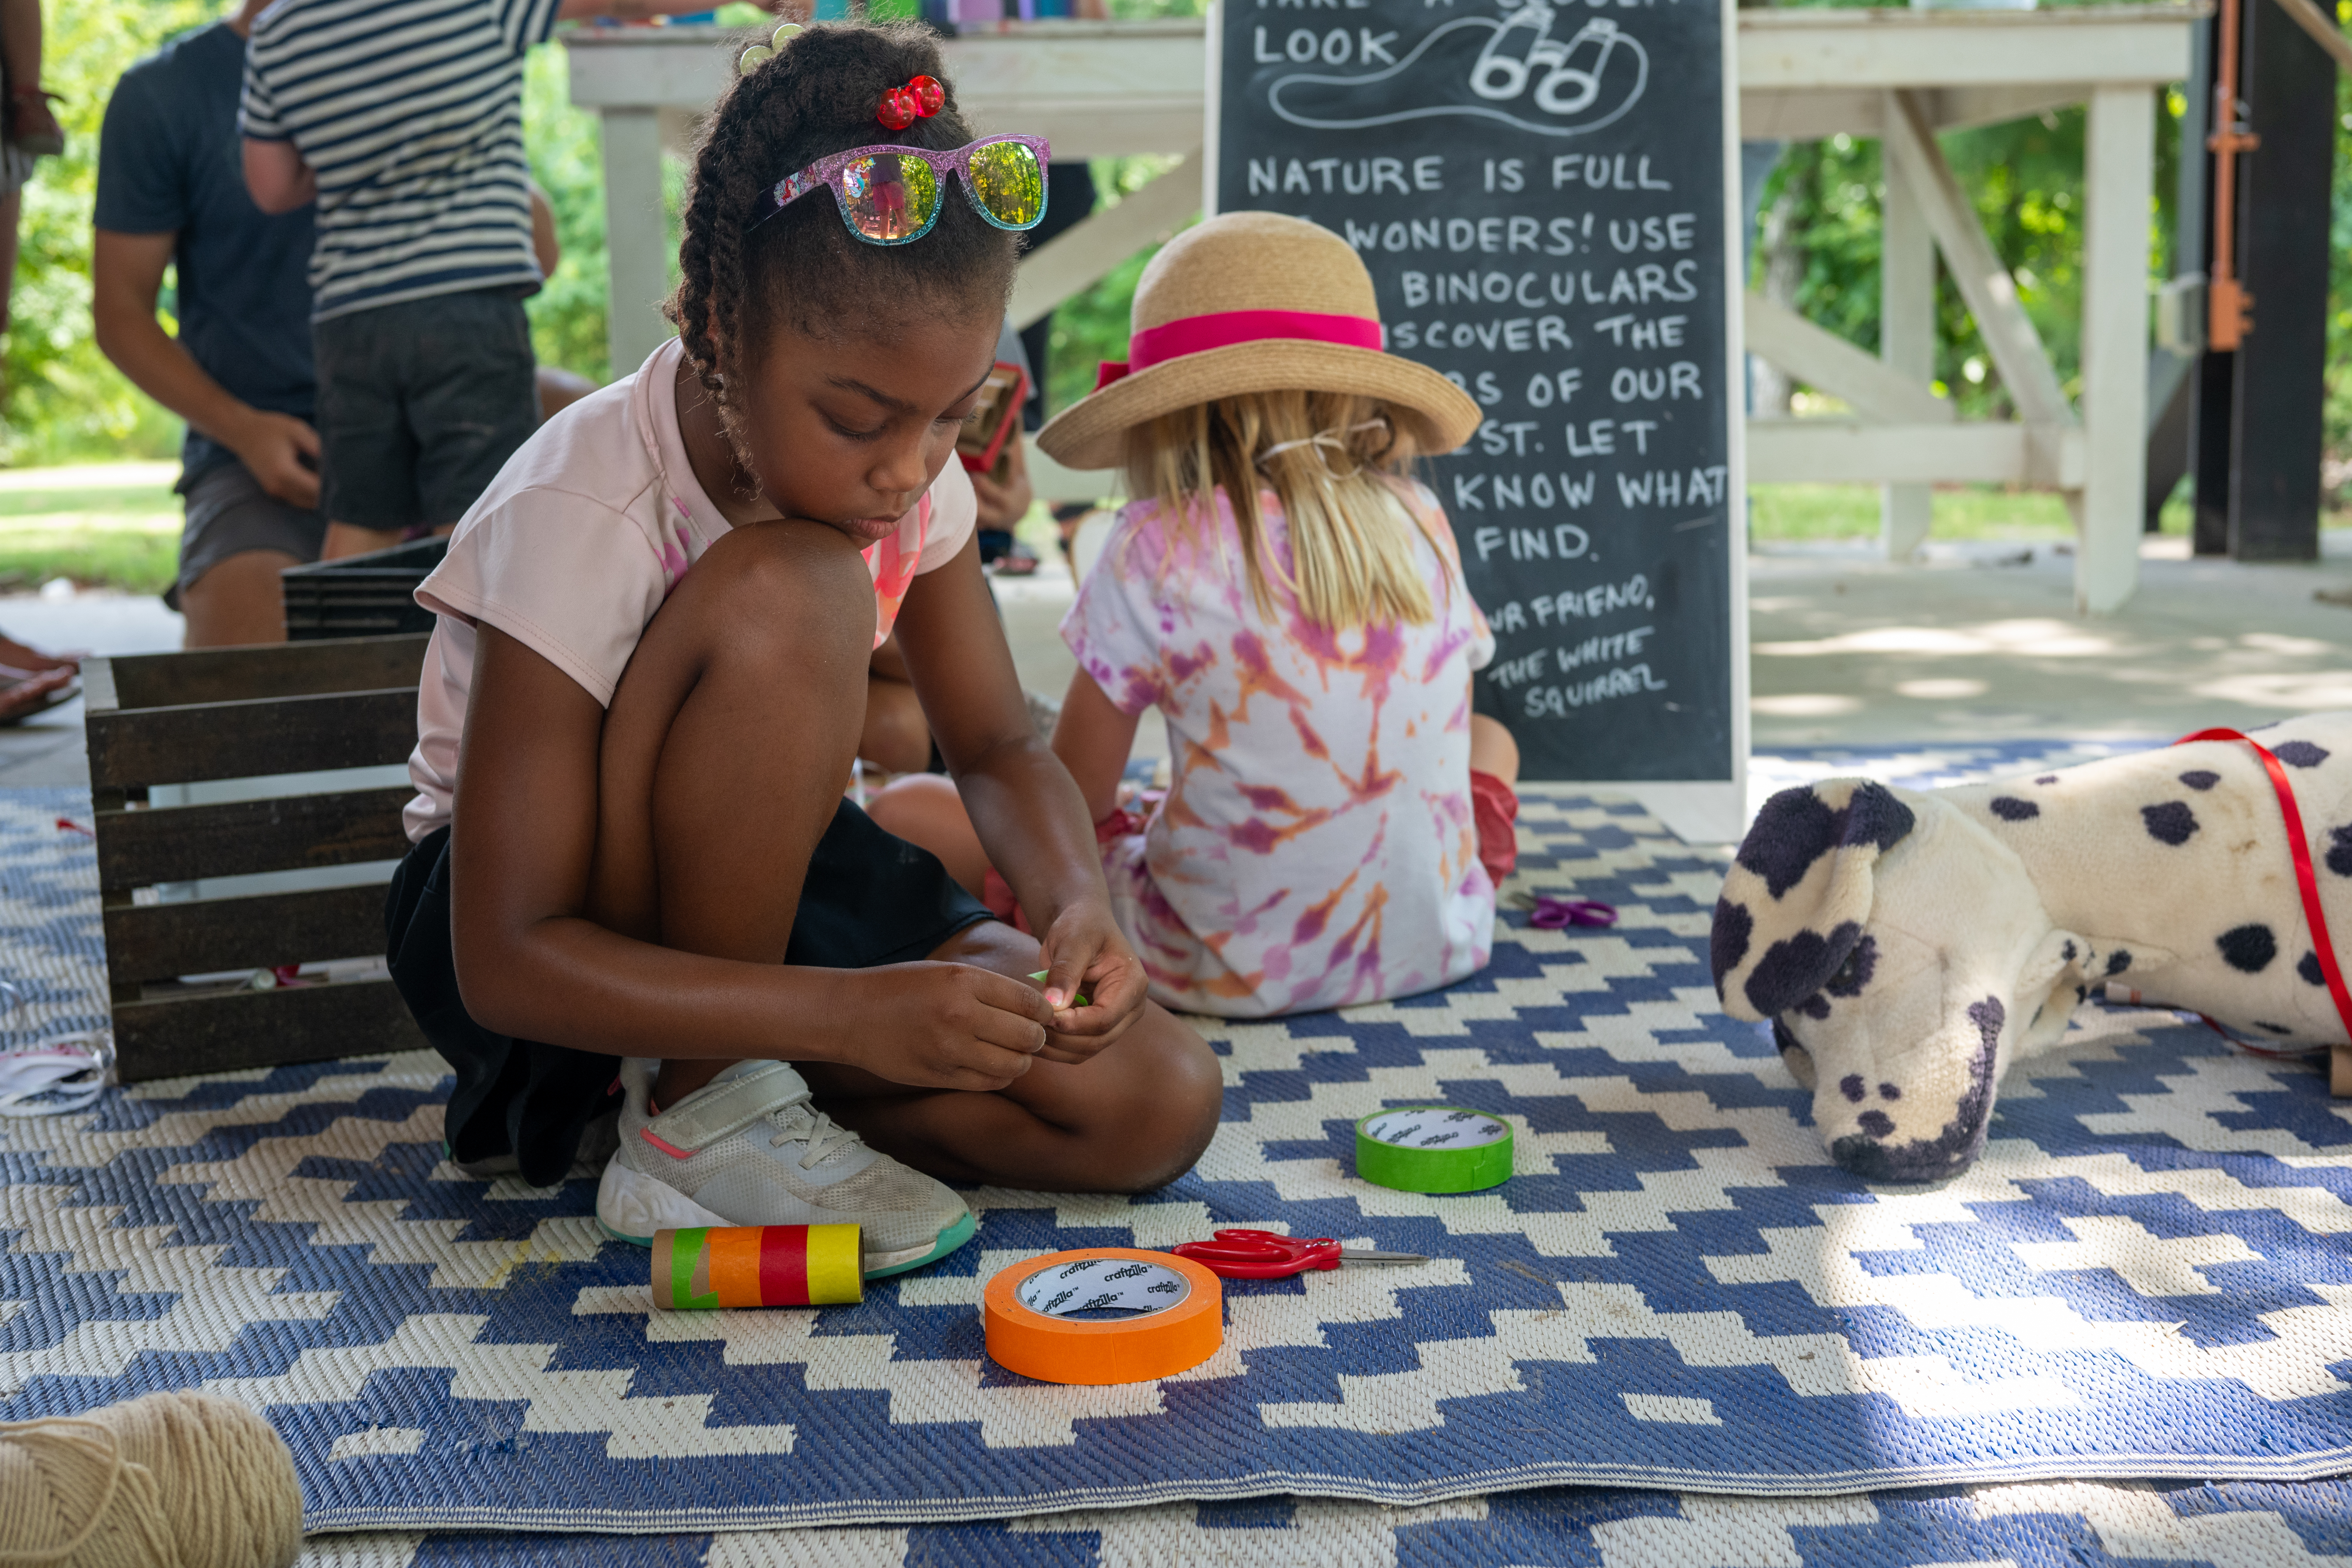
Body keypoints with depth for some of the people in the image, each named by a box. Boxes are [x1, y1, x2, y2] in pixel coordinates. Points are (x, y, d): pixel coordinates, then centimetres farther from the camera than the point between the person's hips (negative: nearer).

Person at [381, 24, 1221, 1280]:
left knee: (1155, 1104, -14)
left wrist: (1077, 902, -24)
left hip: (760, 880, 6)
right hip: (545, 932, -6)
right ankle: (699, 1114, -17)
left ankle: (597, 1097, -2)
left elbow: (996, 745, 0)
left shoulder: (907, 469, -11)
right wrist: (853, 1010, -39)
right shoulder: (580, 518, -29)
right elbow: (505, 962, -29)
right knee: (788, 593, -35)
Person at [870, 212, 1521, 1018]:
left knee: (903, 807, 8)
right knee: (1489, 740, 36)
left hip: (1235, 969, -3)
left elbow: (1074, 799, -5)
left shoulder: (1162, 547, -13)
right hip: (1434, 942, 3)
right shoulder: (1419, 521, -1)